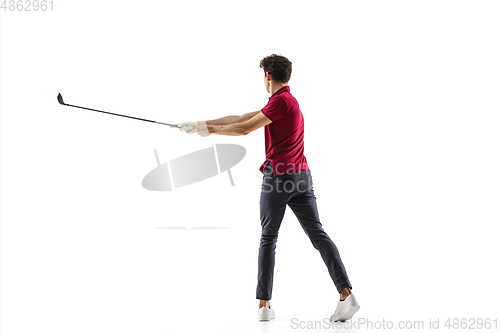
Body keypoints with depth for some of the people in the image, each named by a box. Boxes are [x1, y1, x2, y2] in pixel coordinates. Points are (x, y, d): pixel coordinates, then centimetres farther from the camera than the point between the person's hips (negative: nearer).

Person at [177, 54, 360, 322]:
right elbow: (241, 118, 21)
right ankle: (346, 293, -12)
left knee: (268, 239, 4)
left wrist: (211, 130, 4)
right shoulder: (285, 100, 20)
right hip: (301, 175, 8)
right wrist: (202, 124, 21)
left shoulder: (280, 101, -9)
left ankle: (264, 304, 8)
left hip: (278, 175, -8)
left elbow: (245, 129, -11)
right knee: (318, 234, 0)